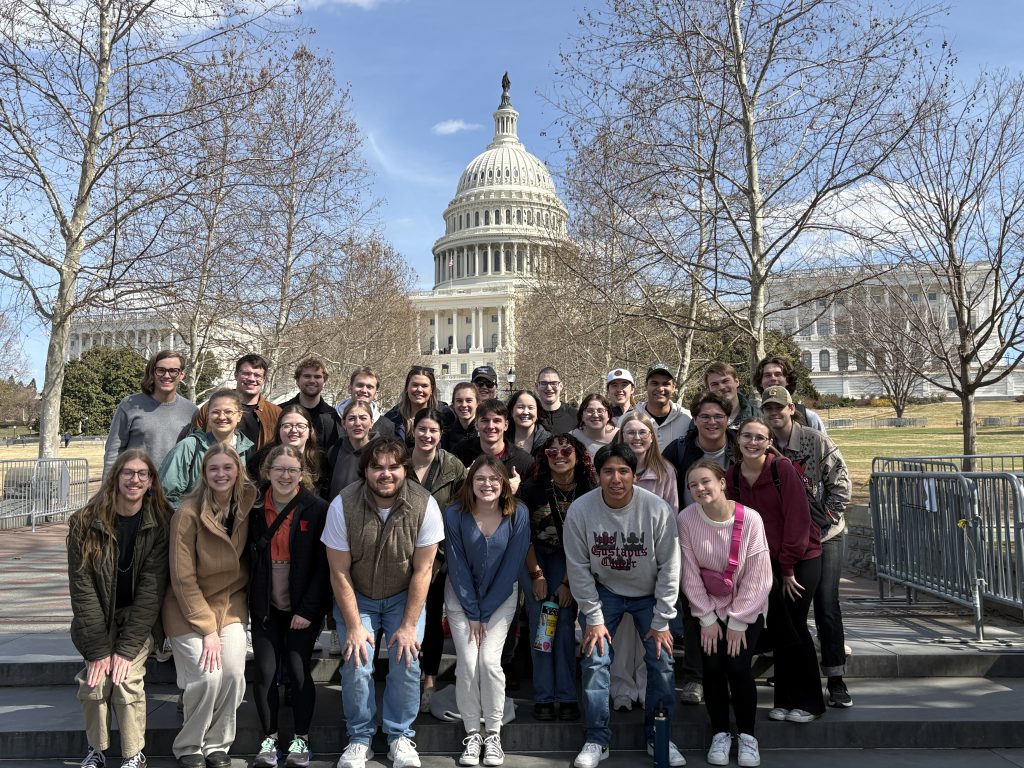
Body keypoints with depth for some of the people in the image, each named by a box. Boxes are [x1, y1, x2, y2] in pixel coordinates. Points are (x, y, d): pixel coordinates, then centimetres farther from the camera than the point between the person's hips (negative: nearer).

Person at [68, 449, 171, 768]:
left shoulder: (160, 524, -13)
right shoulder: (86, 523, -11)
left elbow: (151, 589, -14)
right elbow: (82, 587, -12)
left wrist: (126, 648, -19)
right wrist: (97, 649, -17)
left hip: (139, 619, -1)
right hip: (97, 619, 1)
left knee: (125, 680, -18)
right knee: (93, 682, -15)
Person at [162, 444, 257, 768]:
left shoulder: (247, 505, -5)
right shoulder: (189, 513, -18)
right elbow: (183, 578, -15)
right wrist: (207, 629, -16)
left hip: (231, 603, 4)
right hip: (189, 608, -3)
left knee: (233, 674, -9)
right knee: (207, 677, -14)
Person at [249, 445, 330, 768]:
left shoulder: (316, 508, -10)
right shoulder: (255, 507, -1)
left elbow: (323, 564, -10)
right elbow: (249, 557, 5)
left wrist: (307, 609, -13)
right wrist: (251, 599, -3)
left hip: (303, 606, -2)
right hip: (265, 606, 3)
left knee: (298, 669, -2)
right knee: (265, 671, 2)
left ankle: (301, 739, 18)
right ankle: (269, 738, 23)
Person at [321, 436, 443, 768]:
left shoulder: (424, 505, -22)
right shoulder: (343, 505, -22)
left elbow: (423, 569, -15)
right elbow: (339, 572, -14)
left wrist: (409, 625, -15)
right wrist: (354, 626, -14)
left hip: (403, 596, 0)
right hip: (356, 597, 0)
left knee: (407, 662, -12)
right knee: (356, 665, -11)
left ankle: (400, 736, 13)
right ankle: (359, 738, 13)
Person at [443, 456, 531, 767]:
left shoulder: (519, 514, -18)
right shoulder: (454, 513, -18)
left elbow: (511, 567, -13)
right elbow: (457, 566, -12)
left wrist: (485, 613, -11)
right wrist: (472, 613, -10)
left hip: (501, 596, 0)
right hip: (461, 595, 1)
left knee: (489, 660, -11)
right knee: (467, 663, -7)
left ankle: (493, 734, 6)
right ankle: (472, 734, 10)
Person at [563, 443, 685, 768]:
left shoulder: (658, 510, -25)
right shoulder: (580, 511, -23)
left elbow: (669, 568, -15)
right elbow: (578, 568, -12)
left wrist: (661, 621, -11)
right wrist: (594, 618, -9)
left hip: (649, 593, 0)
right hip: (604, 591, 0)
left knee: (661, 660, -2)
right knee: (595, 660, -5)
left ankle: (658, 738, 20)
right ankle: (597, 741, 13)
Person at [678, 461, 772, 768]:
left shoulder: (750, 519, -22)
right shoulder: (686, 519, -18)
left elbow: (756, 576, -16)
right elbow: (690, 574, -11)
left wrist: (738, 622, -12)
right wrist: (707, 618, -9)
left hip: (747, 607, -1)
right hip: (710, 606, 1)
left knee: (738, 666, -11)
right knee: (712, 666, -8)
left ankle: (747, 735, 13)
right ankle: (720, 734, 15)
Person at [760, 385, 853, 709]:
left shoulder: (817, 441, -6)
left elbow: (841, 485, -6)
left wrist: (823, 519, -11)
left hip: (826, 536, -2)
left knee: (827, 607, -2)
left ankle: (836, 681, 9)